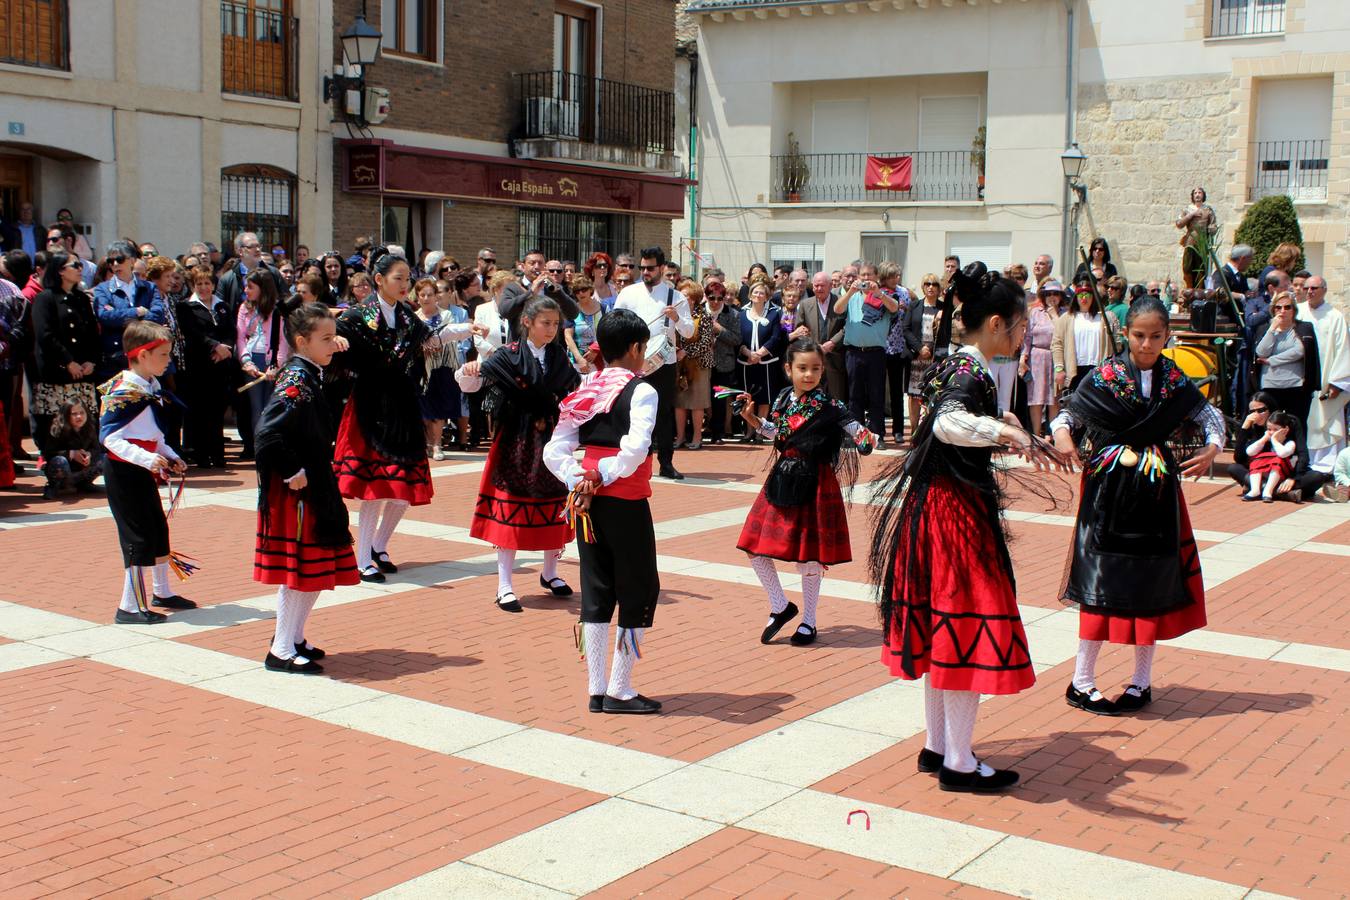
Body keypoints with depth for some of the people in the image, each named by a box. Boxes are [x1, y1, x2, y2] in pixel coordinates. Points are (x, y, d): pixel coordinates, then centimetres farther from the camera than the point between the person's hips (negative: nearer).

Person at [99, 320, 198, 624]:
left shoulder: (152, 388, 10)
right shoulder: (123, 392, -19)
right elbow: (109, 437, -25)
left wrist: (170, 457, 10)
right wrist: (146, 459, -34)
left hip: (144, 473, 10)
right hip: (124, 473, -10)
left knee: (159, 530, 18)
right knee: (140, 538, -7)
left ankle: (162, 593, 34)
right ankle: (129, 607, 1)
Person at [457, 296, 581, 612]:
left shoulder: (559, 357, 5)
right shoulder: (510, 355, -8)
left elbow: (576, 389, 21)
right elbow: (469, 385, -13)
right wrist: (469, 371, -32)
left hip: (551, 440, 4)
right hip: (517, 442, -4)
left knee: (555, 507, 10)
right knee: (511, 507, -2)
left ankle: (550, 573, 31)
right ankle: (504, 586, 5)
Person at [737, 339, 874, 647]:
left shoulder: (828, 407, -12)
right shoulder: (783, 398, 3)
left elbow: (857, 432, -12)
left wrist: (866, 440, -33)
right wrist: (753, 419, 6)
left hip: (813, 483, -5)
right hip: (781, 481, 5)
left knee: (808, 557, 4)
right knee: (755, 548, 4)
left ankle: (808, 622, 22)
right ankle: (781, 607, 23)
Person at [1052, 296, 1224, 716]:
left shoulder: (1174, 381, 3)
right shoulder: (1104, 377, -6)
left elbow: (1209, 416, 13)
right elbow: (1068, 416, -7)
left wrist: (1212, 448, -5)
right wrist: (1062, 434, -28)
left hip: (1156, 492, 3)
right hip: (1109, 490, -3)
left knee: (1152, 585, 8)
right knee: (1100, 583, -1)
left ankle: (1142, 680, 21)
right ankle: (1082, 681, 8)